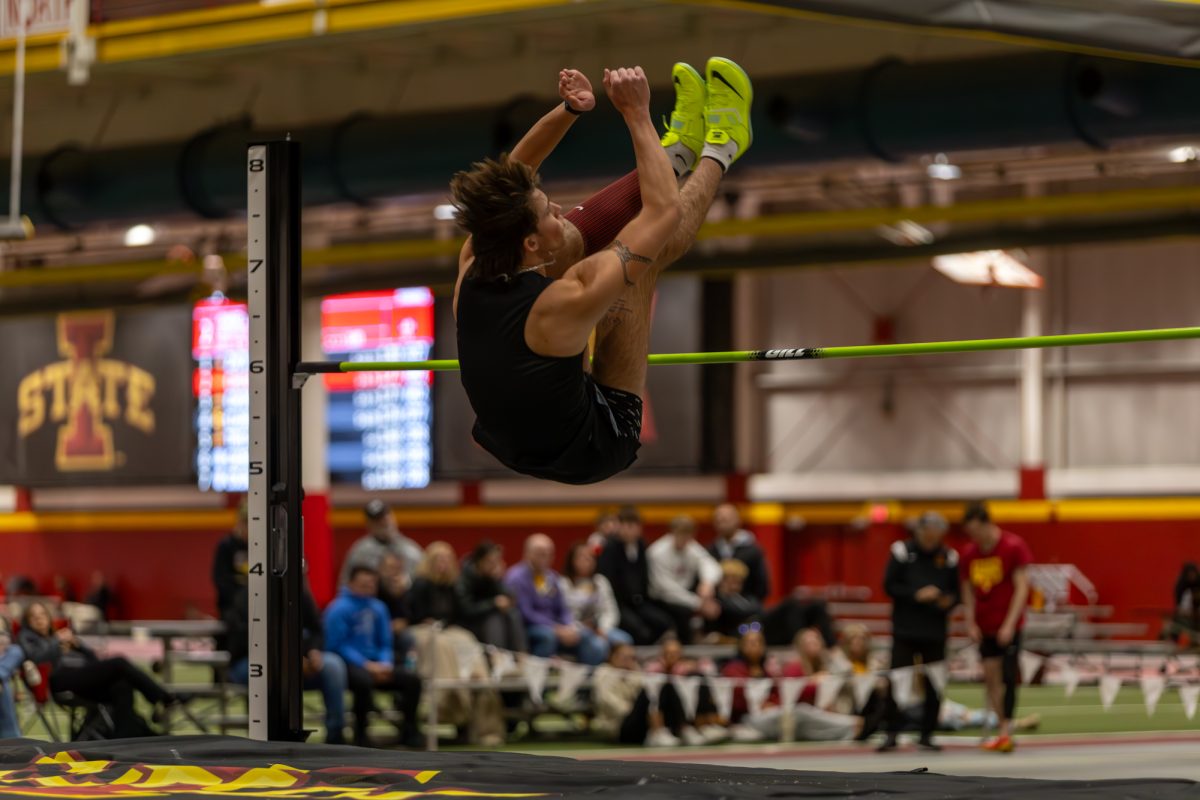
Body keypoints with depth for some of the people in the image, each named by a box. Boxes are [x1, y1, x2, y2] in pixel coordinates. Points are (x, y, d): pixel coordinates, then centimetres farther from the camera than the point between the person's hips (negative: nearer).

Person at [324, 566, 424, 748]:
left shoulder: (378, 608, 15)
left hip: (375, 664, 6)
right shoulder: (339, 609, -6)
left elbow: (385, 643, 16)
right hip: (348, 665, -6)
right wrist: (367, 665, -19)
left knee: (411, 679, -13)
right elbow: (337, 645, -11)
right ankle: (360, 734, -22)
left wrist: (385, 664, -6)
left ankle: (409, 731, 1)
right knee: (364, 680, -39)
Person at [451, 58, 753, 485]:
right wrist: (637, 114, -20)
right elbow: (665, 211, -25)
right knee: (644, 251, -9)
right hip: (590, 455, -6)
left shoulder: (472, 270, -19)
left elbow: (511, 179, 1)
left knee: (574, 236, 8)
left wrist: (567, 111, -6)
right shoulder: (565, 303, -36)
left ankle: (680, 148, 28)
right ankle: (719, 150, 16)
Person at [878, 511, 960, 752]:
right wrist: (917, 595, -18)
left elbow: (957, 591, 10)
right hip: (905, 630, -2)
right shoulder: (902, 551, -2)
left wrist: (949, 600, -13)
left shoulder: (949, 557, 5)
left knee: (933, 686, 2)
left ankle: (926, 735, 10)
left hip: (936, 632, 2)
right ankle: (892, 734, -3)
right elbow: (890, 586, -5)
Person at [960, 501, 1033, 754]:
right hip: (985, 626, 5)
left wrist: (1009, 624, -16)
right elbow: (968, 591, 11)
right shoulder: (969, 554, 5)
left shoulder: (1014, 547, -8)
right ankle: (1001, 731, 6)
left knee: (1008, 676, -11)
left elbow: (1021, 587, -10)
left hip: (1009, 626, -5)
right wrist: (970, 623, -2)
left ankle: (1006, 731, -12)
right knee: (991, 677, 1)